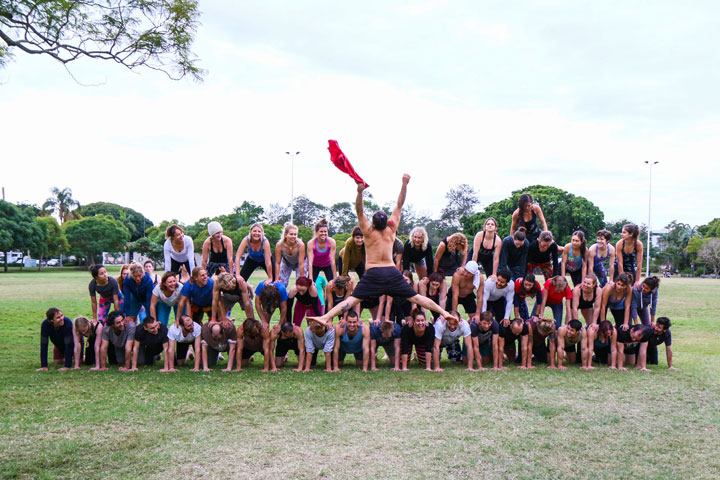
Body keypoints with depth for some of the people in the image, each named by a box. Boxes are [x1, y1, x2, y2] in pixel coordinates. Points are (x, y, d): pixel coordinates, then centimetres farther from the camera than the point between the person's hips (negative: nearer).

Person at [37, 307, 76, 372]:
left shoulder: (67, 322, -41)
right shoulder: (45, 324, -32)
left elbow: (69, 344, -37)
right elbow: (44, 345, -29)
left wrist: (67, 366, -39)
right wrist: (44, 366, -32)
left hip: (73, 342, -3)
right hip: (59, 345, 3)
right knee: (57, 362, -2)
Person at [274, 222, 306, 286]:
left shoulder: (301, 245, -38)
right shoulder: (279, 245, -33)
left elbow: (301, 264, -32)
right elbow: (277, 263, -24)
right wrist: (277, 279, -24)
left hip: (299, 263, -1)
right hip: (286, 262, 1)